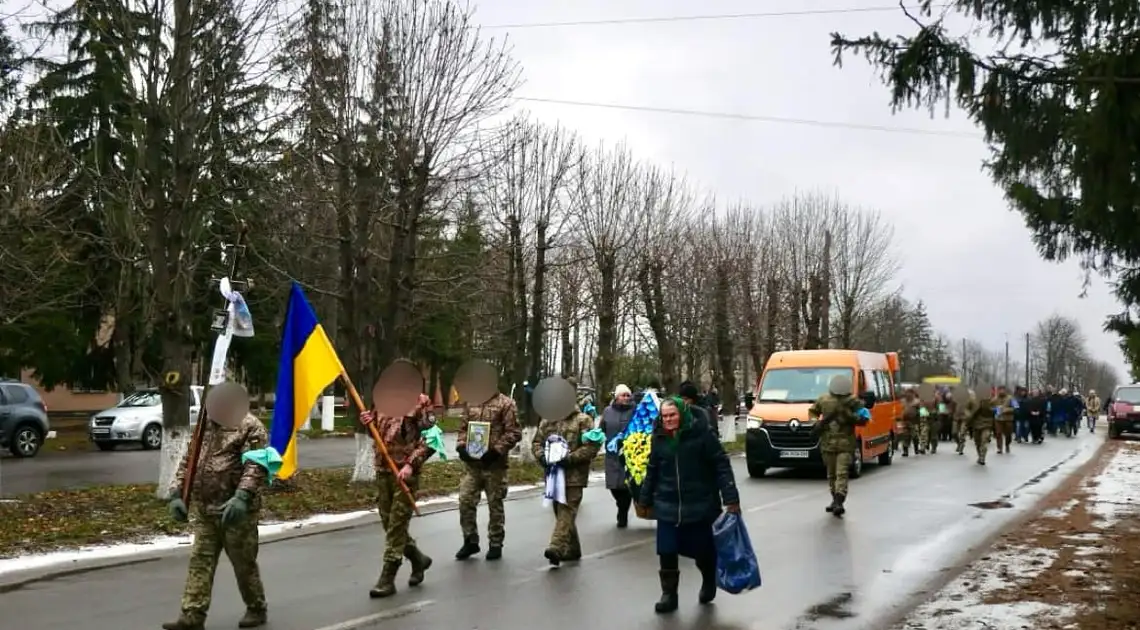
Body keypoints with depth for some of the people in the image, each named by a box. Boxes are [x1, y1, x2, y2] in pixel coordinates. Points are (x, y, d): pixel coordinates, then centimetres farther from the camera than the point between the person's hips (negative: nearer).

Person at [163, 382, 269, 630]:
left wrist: (242, 497, -30)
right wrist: (177, 494, 6)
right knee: (200, 562, 3)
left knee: (244, 563, 7)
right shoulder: (205, 425, 13)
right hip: (203, 509, 6)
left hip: (235, 511, -6)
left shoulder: (249, 426, -9)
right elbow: (187, 461, 16)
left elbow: (256, 466, -19)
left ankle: (257, 609, 24)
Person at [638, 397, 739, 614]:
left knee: (704, 550, 10)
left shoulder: (701, 433, -11)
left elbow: (721, 465, -11)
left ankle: (709, 584, 38)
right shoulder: (659, 438, 3)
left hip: (700, 505, -3)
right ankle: (669, 594, 14)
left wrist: (731, 498, -15)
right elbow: (652, 471, 13)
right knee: (666, 552, -1)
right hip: (668, 507, 3)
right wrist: (645, 499, 16)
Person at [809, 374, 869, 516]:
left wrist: (851, 416, -22)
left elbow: (864, 419, -5)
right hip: (827, 443, 3)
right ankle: (836, 500, 25)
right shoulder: (824, 400, 5)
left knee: (841, 473, -15)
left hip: (845, 444, -3)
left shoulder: (853, 402, -3)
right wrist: (815, 423, 0)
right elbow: (812, 411, 19)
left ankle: (838, 502, -21)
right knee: (831, 474, 12)